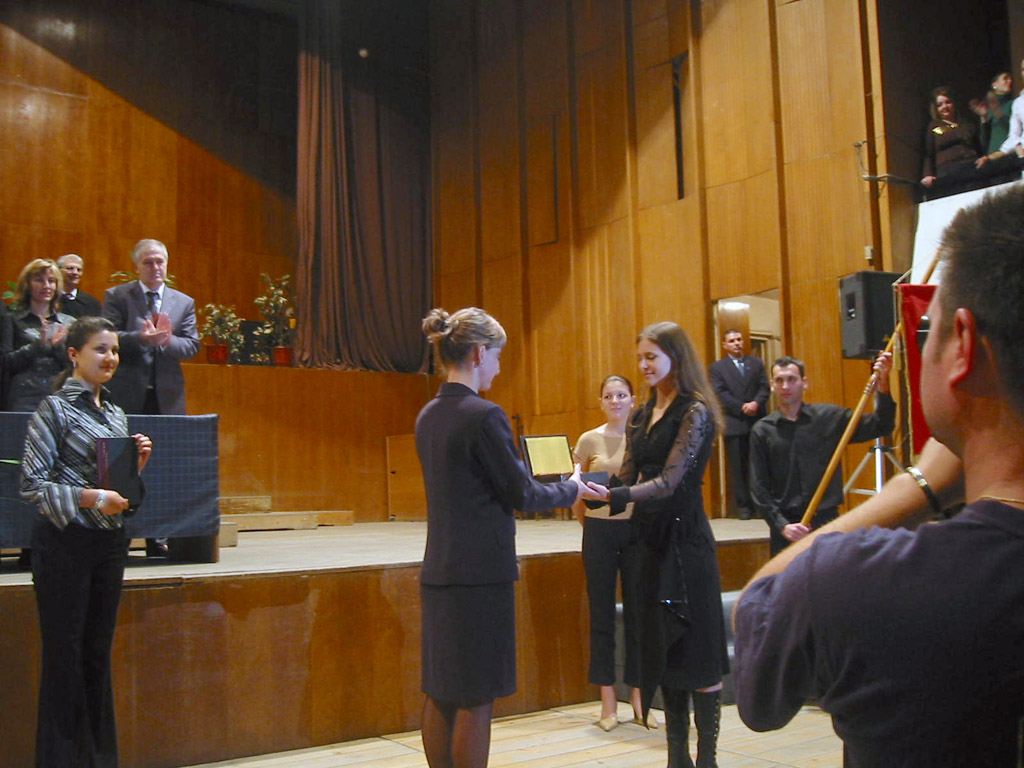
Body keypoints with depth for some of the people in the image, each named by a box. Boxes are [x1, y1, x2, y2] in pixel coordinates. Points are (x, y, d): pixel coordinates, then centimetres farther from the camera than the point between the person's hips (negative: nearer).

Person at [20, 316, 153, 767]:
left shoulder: (115, 413, 12)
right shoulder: (54, 409, -7)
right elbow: (31, 483, -13)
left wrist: (137, 463, -1)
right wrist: (89, 497, -22)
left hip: (110, 542, 6)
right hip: (65, 542, -6)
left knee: (98, 651, 13)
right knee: (64, 654, 1)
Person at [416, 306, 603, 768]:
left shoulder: (428, 415, 8)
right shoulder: (484, 415, -17)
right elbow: (522, 495, -11)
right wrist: (573, 489, 6)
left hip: (439, 572, 8)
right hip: (481, 574, -8)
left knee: (440, 693, 14)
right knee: (476, 699, 2)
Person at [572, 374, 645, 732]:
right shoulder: (589, 440, 0)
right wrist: (591, 526, 9)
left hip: (637, 530, 0)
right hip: (600, 531, 0)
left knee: (637, 613, 5)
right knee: (602, 614, 5)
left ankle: (637, 698, 16)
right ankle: (608, 701, 12)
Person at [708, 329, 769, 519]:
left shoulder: (756, 363, 14)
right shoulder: (717, 367, 5)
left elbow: (764, 387, 5)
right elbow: (720, 393, -5)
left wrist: (756, 403, -14)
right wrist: (742, 408, -14)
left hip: (757, 421, 2)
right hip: (733, 423, -2)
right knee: (737, 467, -1)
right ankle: (743, 505, 3)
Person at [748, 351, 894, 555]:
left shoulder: (829, 418, 3)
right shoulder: (762, 431, 1)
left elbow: (880, 427, 1)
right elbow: (759, 488, -1)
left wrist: (883, 386, -12)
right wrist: (781, 525, -12)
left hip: (826, 521, 0)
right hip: (785, 526, 0)